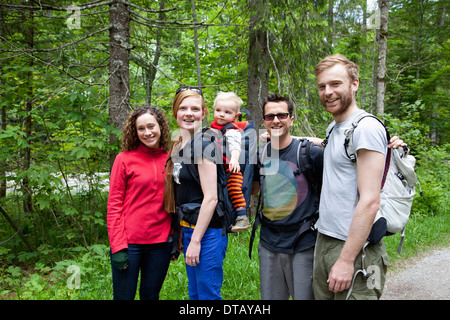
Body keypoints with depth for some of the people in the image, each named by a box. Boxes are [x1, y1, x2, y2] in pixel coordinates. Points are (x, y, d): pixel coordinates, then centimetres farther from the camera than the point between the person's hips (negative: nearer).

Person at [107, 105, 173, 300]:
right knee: (124, 296, 7)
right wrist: (118, 247, -10)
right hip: (129, 243, -3)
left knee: (151, 295, 16)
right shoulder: (125, 159, -4)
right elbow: (114, 205, -5)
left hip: (161, 243, 3)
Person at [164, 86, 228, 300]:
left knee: (208, 294, 1)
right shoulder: (178, 146, 11)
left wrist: (196, 240, -18)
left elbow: (210, 197, -19)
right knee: (194, 293, 19)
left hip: (207, 230, -9)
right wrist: (182, 235, 16)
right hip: (188, 228, 9)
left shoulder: (202, 146, -15)